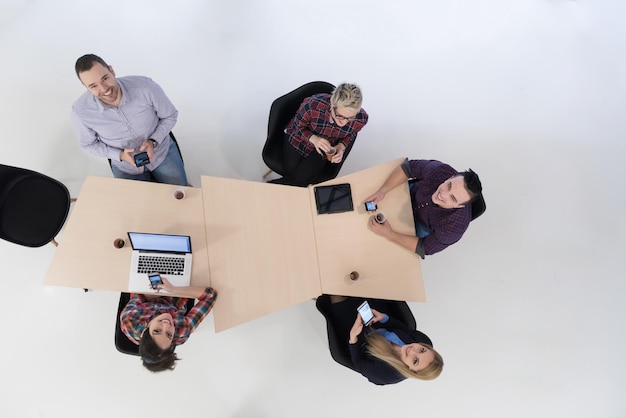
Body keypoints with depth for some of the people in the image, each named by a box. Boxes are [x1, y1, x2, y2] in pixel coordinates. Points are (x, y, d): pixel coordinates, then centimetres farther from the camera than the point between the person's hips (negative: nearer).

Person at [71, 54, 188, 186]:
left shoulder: (145, 87, -27)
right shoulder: (80, 111, -22)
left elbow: (170, 116, -9)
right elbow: (89, 144, -3)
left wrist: (153, 142, -23)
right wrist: (120, 155, -20)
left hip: (162, 151, 0)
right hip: (125, 166, 1)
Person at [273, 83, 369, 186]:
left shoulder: (361, 118, -29)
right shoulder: (314, 105, -38)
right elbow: (298, 127, -15)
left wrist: (341, 147, -23)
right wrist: (313, 139, -35)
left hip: (321, 150, 2)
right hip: (299, 139, -2)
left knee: (300, 180, -10)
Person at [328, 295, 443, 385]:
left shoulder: (387, 374, -42)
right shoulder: (423, 340, -30)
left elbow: (358, 363, -25)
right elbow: (405, 329, -8)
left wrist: (353, 337, -41)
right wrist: (384, 318, -25)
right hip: (380, 326, 4)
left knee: (338, 297, -2)